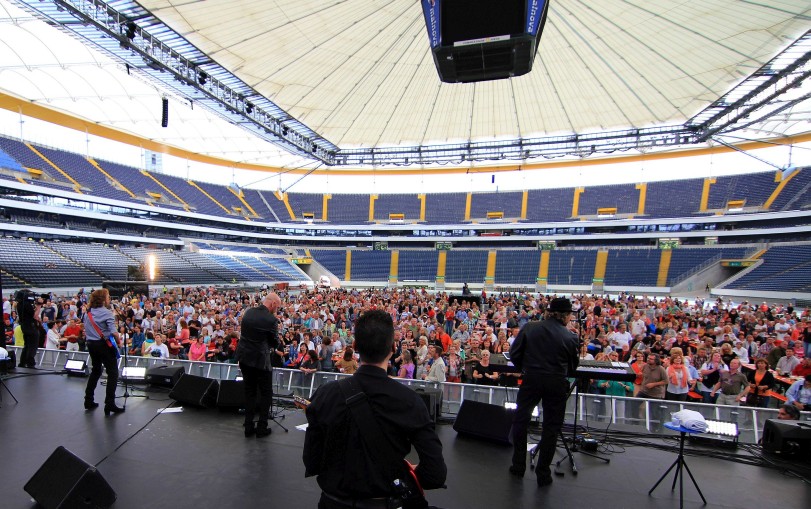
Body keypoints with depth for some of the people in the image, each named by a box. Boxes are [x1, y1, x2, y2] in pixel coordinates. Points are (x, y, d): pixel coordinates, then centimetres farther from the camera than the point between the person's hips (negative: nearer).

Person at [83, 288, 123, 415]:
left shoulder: (88, 313, 8)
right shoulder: (107, 313, -14)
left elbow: (86, 329, 13)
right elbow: (113, 332, -22)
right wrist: (118, 341, -7)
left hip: (91, 344, 8)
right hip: (104, 344, -8)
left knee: (96, 371, 23)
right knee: (113, 373, -2)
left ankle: (89, 401, 28)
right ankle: (109, 405, -6)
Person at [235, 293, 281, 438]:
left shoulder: (248, 312, 1)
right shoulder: (271, 319, -19)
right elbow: (275, 343, -9)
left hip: (244, 357, 7)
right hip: (259, 359, -7)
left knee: (249, 391, 17)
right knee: (266, 393, 9)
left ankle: (249, 426, 22)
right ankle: (261, 427, 12)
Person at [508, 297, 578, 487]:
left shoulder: (529, 327, -4)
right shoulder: (570, 337, -6)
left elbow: (514, 354, -3)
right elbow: (572, 367, 4)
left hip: (531, 379, 1)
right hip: (557, 383, 0)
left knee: (520, 420, 17)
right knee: (551, 427, 13)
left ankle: (518, 466, 26)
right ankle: (543, 473, 21)